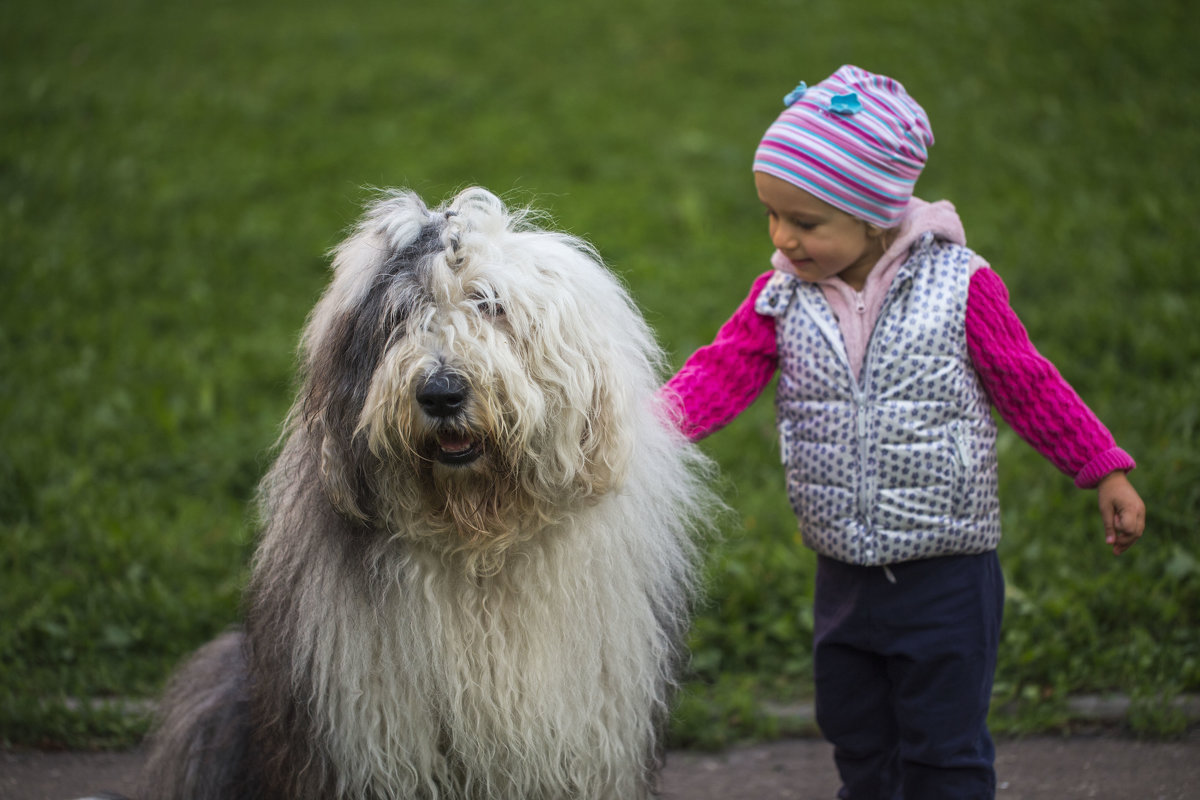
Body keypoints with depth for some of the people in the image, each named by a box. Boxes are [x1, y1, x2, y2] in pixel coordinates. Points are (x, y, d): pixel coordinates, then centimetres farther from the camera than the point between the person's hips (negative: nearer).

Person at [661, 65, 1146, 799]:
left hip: (947, 576, -4)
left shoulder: (960, 287, -11)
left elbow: (1029, 385, -4)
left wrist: (1106, 472, -1)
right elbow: (720, 374, -8)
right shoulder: (782, 299, -2)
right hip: (845, 575, 4)